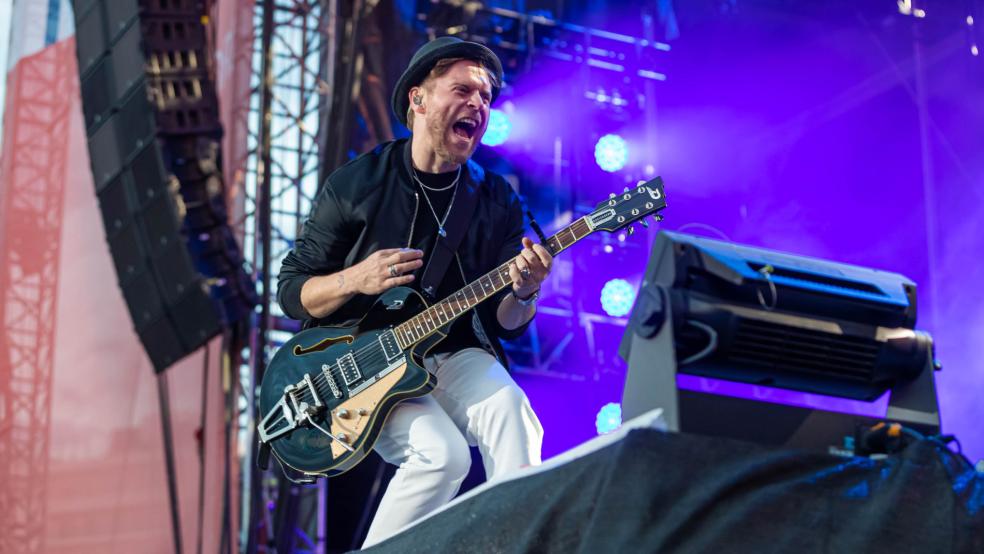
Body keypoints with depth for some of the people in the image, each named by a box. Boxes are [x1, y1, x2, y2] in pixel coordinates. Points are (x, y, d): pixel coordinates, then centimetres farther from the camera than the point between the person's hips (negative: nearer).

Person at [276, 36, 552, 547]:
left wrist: (522, 295, -21)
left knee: (509, 412, -31)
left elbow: (503, 323, 3)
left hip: (456, 356, 3)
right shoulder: (356, 185, -4)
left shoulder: (498, 199, 3)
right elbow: (290, 291, 1)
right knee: (441, 452, -29)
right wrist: (355, 280, -19)